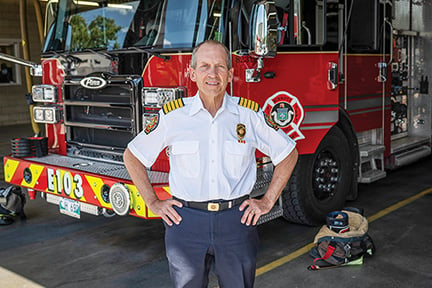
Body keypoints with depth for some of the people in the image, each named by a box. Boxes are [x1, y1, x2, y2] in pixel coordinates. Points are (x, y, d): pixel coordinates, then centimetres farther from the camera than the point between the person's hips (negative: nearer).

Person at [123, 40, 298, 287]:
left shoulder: (251, 114, 0)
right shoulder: (172, 116, -1)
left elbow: (288, 153, 12)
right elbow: (133, 156, 10)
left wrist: (267, 201, 7)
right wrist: (153, 202, 5)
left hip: (237, 220, 1)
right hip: (185, 221, 0)